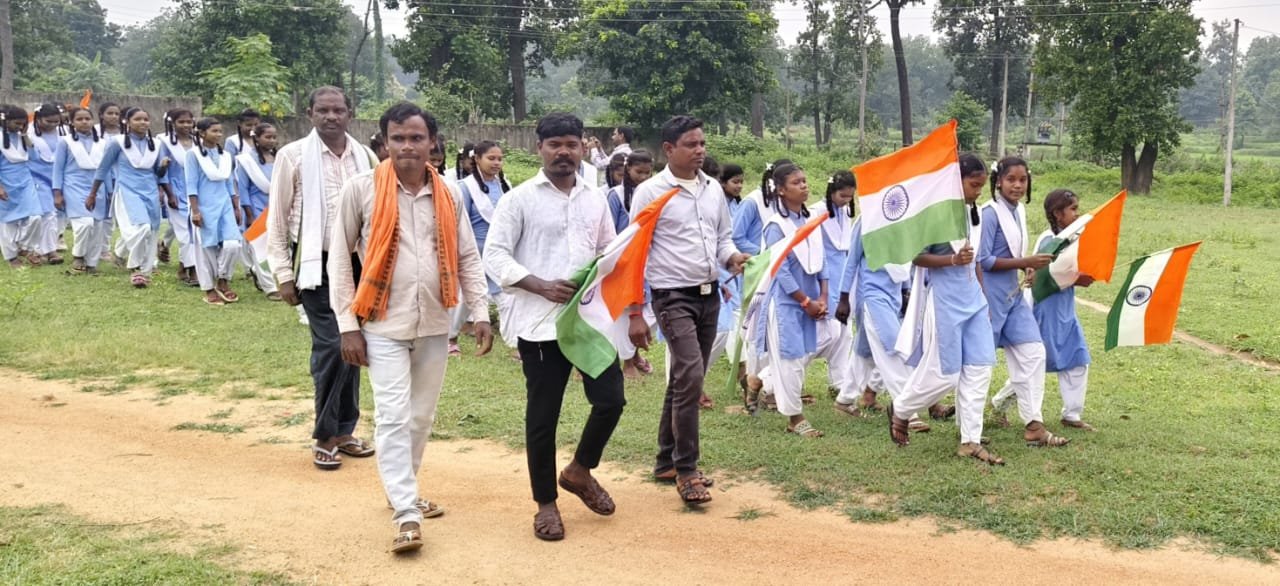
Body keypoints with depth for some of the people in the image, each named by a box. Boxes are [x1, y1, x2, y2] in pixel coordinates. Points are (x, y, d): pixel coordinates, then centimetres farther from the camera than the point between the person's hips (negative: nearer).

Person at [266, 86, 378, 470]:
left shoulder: (366, 158, 5)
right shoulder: (294, 156, -3)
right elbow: (277, 219, -2)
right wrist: (283, 275, -5)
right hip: (317, 265, -4)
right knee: (330, 347, -8)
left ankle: (344, 430, 23)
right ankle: (324, 437, 6)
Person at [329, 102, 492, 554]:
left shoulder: (448, 195, 4)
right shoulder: (361, 189, -6)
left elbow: (467, 258, 9)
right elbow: (340, 257, -4)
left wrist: (480, 313, -1)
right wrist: (348, 325, -8)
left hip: (434, 325, 4)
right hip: (383, 325, -4)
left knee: (422, 417, 14)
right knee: (393, 416, -9)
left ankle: (403, 489, 32)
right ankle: (406, 514, -7)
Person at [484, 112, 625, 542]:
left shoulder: (596, 200, 12)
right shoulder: (520, 199, -2)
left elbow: (609, 253, 20)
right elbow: (494, 255, -6)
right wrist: (541, 286, -18)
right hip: (540, 322, -4)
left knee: (611, 399, 2)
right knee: (542, 415, 3)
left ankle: (580, 470, 28)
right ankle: (546, 503, 19)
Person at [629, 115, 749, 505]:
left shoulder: (714, 189, 9)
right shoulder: (651, 192, -8)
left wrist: (733, 258, -7)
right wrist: (635, 313, -10)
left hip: (710, 296, 6)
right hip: (674, 297, -6)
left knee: (685, 380, 13)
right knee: (691, 376, -18)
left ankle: (667, 461, 26)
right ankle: (686, 469, -7)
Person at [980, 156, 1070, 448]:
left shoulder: (1019, 211, 9)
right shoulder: (990, 213, -15)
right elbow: (983, 260, -18)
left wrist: (1028, 265, -1)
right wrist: (1025, 262, -20)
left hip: (1014, 295, 8)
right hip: (991, 296, -8)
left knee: (1033, 354, 2)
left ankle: (1034, 425, 12)